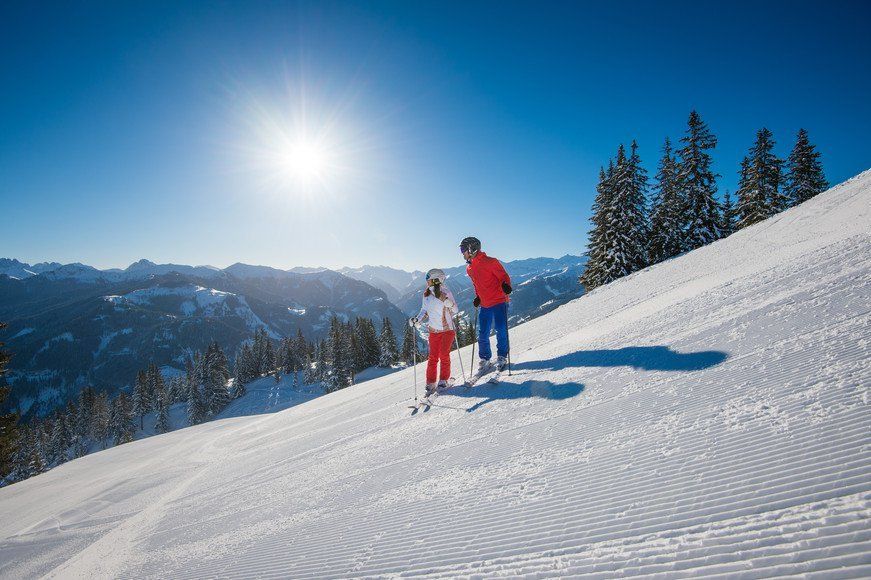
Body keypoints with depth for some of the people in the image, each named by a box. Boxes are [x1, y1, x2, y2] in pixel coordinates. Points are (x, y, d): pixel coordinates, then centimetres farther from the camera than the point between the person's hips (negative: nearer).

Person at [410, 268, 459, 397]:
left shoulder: (446, 293, -12)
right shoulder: (426, 294, 2)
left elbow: (455, 310, -7)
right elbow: (424, 310, 13)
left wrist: (449, 304, -28)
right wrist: (417, 320, -3)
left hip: (448, 329, -4)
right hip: (434, 330, 4)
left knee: (444, 355, -4)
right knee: (433, 357, 1)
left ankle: (443, 380, 13)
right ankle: (431, 384, 9)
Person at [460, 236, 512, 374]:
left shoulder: (490, 262, -12)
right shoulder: (469, 269, 11)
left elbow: (504, 276, -9)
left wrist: (506, 285, -28)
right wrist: (478, 297, 13)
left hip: (499, 302, -7)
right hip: (484, 305, 7)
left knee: (501, 330, -4)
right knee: (482, 335, 6)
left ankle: (502, 358, 13)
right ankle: (484, 361, 17)